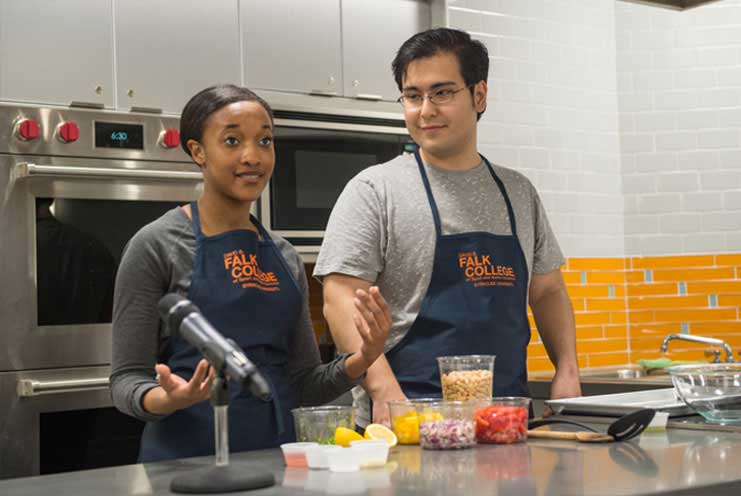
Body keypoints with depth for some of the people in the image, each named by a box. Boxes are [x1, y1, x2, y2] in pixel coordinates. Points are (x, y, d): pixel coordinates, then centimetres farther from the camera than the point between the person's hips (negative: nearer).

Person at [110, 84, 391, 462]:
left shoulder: (285, 257, 11)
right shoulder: (156, 246, -5)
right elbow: (126, 379, -6)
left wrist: (360, 361, -3)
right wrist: (168, 399, -26)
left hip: (275, 455, 5)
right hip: (187, 458, -5)